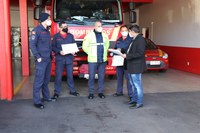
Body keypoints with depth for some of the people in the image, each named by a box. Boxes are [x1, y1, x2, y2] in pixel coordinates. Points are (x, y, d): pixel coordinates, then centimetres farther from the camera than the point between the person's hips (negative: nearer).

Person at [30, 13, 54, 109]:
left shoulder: (47, 30, 14)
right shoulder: (36, 30, -11)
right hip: (41, 60, -8)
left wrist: (51, 55, 13)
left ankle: (46, 96, 29)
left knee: (46, 79, 16)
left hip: (48, 59, 8)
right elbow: (32, 45, -14)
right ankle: (37, 101, 3)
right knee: (39, 80, -5)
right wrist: (38, 57, -17)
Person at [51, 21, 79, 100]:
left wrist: (73, 51, -6)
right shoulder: (56, 36, 2)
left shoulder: (71, 36, 12)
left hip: (69, 58, 3)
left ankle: (72, 90, 22)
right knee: (58, 76, 0)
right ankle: (56, 92, 9)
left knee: (70, 75, 10)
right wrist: (59, 51, -17)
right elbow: (53, 47, -2)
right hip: (59, 59, -3)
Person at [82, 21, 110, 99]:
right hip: (93, 60, -4)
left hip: (103, 60, 4)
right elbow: (85, 46, 0)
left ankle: (100, 92, 18)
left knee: (101, 76, 7)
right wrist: (90, 53, -1)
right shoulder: (89, 35, -3)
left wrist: (105, 53, 14)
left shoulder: (105, 36, 11)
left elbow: (107, 45, 24)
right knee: (91, 77, 0)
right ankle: (91, 93, 10)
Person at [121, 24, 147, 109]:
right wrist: (126, 55, 5)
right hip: (131, 66, 10)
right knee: (133, 84, 19)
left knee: (137, 85, -2)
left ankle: (139, 103, 8)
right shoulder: (135, 39, 14)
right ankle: (134, 99, 32)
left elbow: (139, 53, -23)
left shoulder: (140, 39, -16)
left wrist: (127, 56, -20)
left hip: (136, 66, -10)